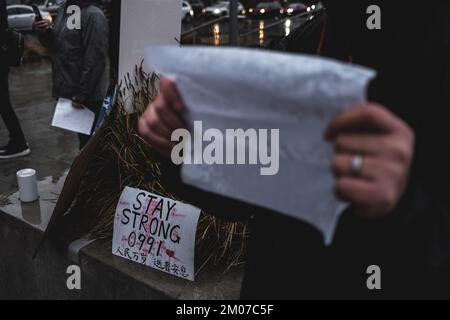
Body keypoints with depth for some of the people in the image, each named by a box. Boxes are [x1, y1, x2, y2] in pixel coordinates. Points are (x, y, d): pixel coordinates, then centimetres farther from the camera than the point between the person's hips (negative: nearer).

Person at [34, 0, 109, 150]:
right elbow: (56, 44, 19)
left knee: (89, 141, 5)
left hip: (88, 97, -8)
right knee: (82, 138, 21)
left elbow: (95, 61, -21)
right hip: (69, 91, 8)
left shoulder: (93, 15, -17)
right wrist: (45, 32, -3)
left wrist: (81, 95, -20)